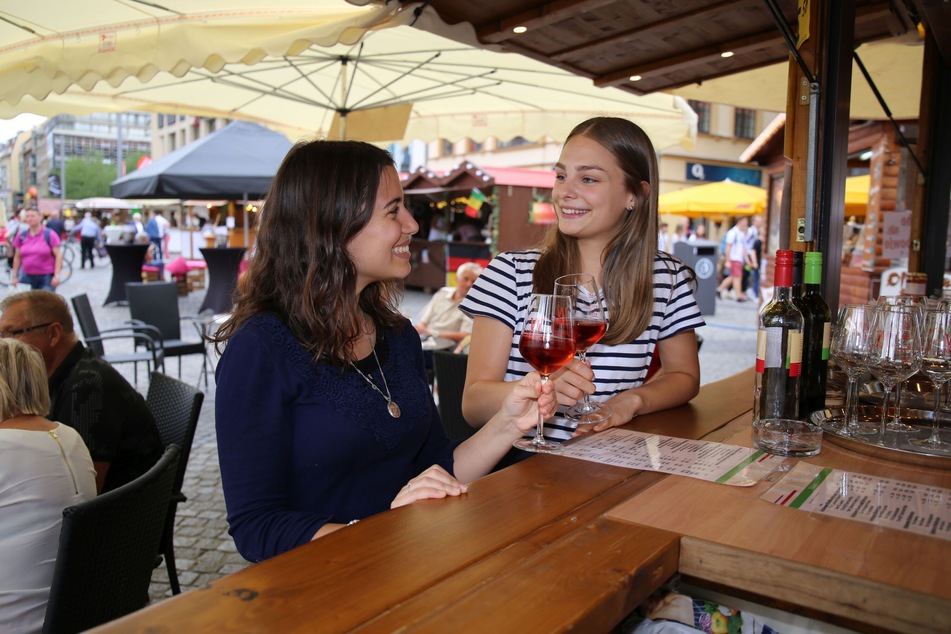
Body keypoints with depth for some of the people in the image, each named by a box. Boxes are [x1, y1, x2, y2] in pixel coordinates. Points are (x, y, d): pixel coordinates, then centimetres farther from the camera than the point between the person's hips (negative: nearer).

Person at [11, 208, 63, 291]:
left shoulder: (49, 235, -4)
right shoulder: (21, 236, 6)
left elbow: (58, 256, -6)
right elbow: (17, 257, 12)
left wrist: (56, 276, -12)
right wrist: (15, 276, 10)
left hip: (47, 276, -3)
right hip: (27, 276, 3)